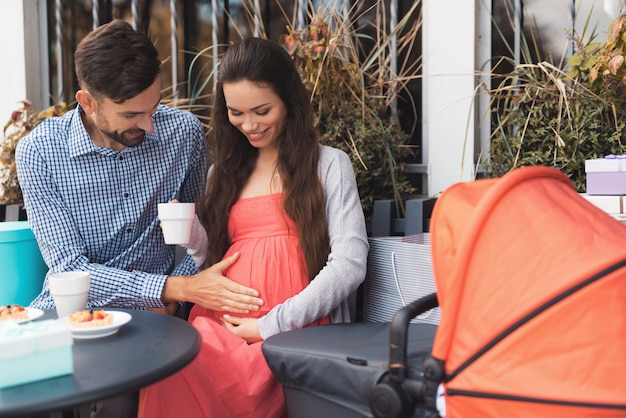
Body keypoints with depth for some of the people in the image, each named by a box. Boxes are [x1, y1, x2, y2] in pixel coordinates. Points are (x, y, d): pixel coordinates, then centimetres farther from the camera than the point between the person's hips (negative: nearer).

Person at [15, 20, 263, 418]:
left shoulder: (183, 131, -5)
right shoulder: (38, 151, -10)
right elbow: (69, 269, -14)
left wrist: (169, 300, -10)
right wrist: (175, 288, -25)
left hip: (153, 311, 0)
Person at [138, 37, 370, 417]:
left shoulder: (329, 165, 5)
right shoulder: (225, 170, 20)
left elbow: (349, 264, -6)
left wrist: (270, 326, -11)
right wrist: (193, 238, -2)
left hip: (293, 332, -4)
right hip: (220, 323, 4)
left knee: (184, 374, -32)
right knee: (168, 368, -30)